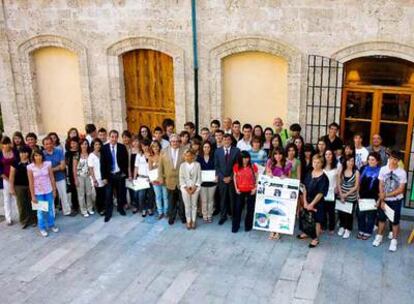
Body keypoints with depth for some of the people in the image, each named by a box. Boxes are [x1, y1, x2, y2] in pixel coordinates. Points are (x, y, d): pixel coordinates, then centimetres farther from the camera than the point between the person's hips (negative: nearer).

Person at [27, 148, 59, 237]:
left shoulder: (48, 164, -7)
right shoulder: (30, 167, -11)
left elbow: (52, 178, -1)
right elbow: (31, 182, -8)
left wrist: (54, 190, 0)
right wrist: (33, 196, -7)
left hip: (48, 191, 2)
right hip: (38, 192, -2)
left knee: (50, 209, 14)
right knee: (40, 210, 9)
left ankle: (51, 225, 31)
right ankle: (42, 228, 23)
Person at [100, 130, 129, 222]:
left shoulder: (122, 147, -4)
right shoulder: (104, 148, -6)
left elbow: (125, 161, -1)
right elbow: (102, 163, -6)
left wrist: (125, 173, -7)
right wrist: (104, 176, -9)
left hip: (120, 174, 1)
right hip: (109, 175, -1)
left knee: (120, 193, 14)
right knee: (108, 195, 0)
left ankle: (120, 208, 34)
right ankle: (108, 213, 10)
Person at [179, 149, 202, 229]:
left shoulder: (197, 164, -2)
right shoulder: (182, 165, 1)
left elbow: (199, 177, -2)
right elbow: (181, 178, 0)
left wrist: (195, 187, -11)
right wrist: (186, 188, -9)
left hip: (195, 187, -1)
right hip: (185, 188, 1)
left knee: (194, 205, 6)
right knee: (187, 205, 4)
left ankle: (193, 221, 16)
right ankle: (188, 221, 12)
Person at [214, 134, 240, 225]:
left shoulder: (236, 150, -1)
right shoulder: (218, 151, 4)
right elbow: (216, 166, 4)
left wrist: (231, 177, -8)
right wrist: (223, 177, -6)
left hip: (233, 178, -1)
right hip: (222, 179, 1)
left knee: (233, 198, 3)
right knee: (223, 198, 6)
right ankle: (223, 216, 17)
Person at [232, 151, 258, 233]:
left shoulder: (253, 166, -6)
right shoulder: (236, 166, -3)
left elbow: (257, 178, 0)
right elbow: (235, 178, 7)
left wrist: (255, 188, -7)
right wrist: (236, 188, 0)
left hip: (251, 191, -1)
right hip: (240, 191, 1)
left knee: (250, 209, 8)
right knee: (238, 208, 5)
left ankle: (248, 226, 23)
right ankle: (235, 226, 16)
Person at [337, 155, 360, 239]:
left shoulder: (356, 172, -11)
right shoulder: (341, 171, -3)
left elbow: (356, 186, -11)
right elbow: (339, 184, -1)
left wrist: (346, 194, -13)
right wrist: (341, 195, -8)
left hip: (351, 197, -2)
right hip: (342, 196, 2)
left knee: (349, 213, 8)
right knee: (341, 212, 10)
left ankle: (348, 229, 26)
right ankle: (342, 227, 33)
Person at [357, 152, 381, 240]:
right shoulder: (364, 169, 3)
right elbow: (359, 182, 9)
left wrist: (379, 197, -11)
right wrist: (358, 193, 4)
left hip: (373, 197, -4)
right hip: (362, 196, 4)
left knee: (371, 215, 9)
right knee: (360, 214, 11)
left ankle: (367, 232, 24)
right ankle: (361, 231, 28)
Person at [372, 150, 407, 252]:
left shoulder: (402, 172, -15)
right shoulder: (383, 169, -9)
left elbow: (401, 189, -14)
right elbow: (381, 186, -5)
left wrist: (386, 195, -18)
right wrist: (382, 200, -8)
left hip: (396, 200, -2)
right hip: (384, 199, 2)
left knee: (395, 221, 9)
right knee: (381, 218, 15)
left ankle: (394, 241, 23)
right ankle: (379, 237, 33)